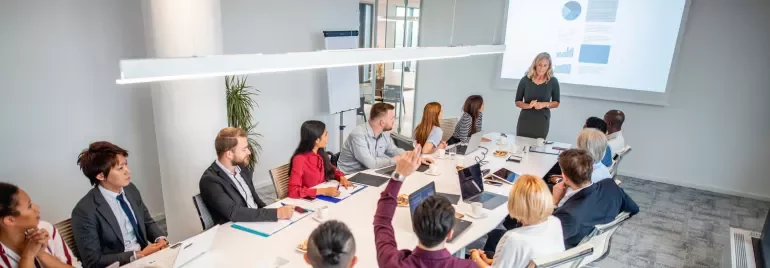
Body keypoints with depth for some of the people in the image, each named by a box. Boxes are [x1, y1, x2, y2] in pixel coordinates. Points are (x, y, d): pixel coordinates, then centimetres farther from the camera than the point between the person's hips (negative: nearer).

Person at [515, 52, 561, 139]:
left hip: (542, 121, 0)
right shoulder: (525, 80, -5)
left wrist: (545, 104, -14)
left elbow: (556, 103, 6)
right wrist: (528, 105, -18)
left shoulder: (553, 81, -3)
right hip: (525, 120, 0)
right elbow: (517, 102, 1)